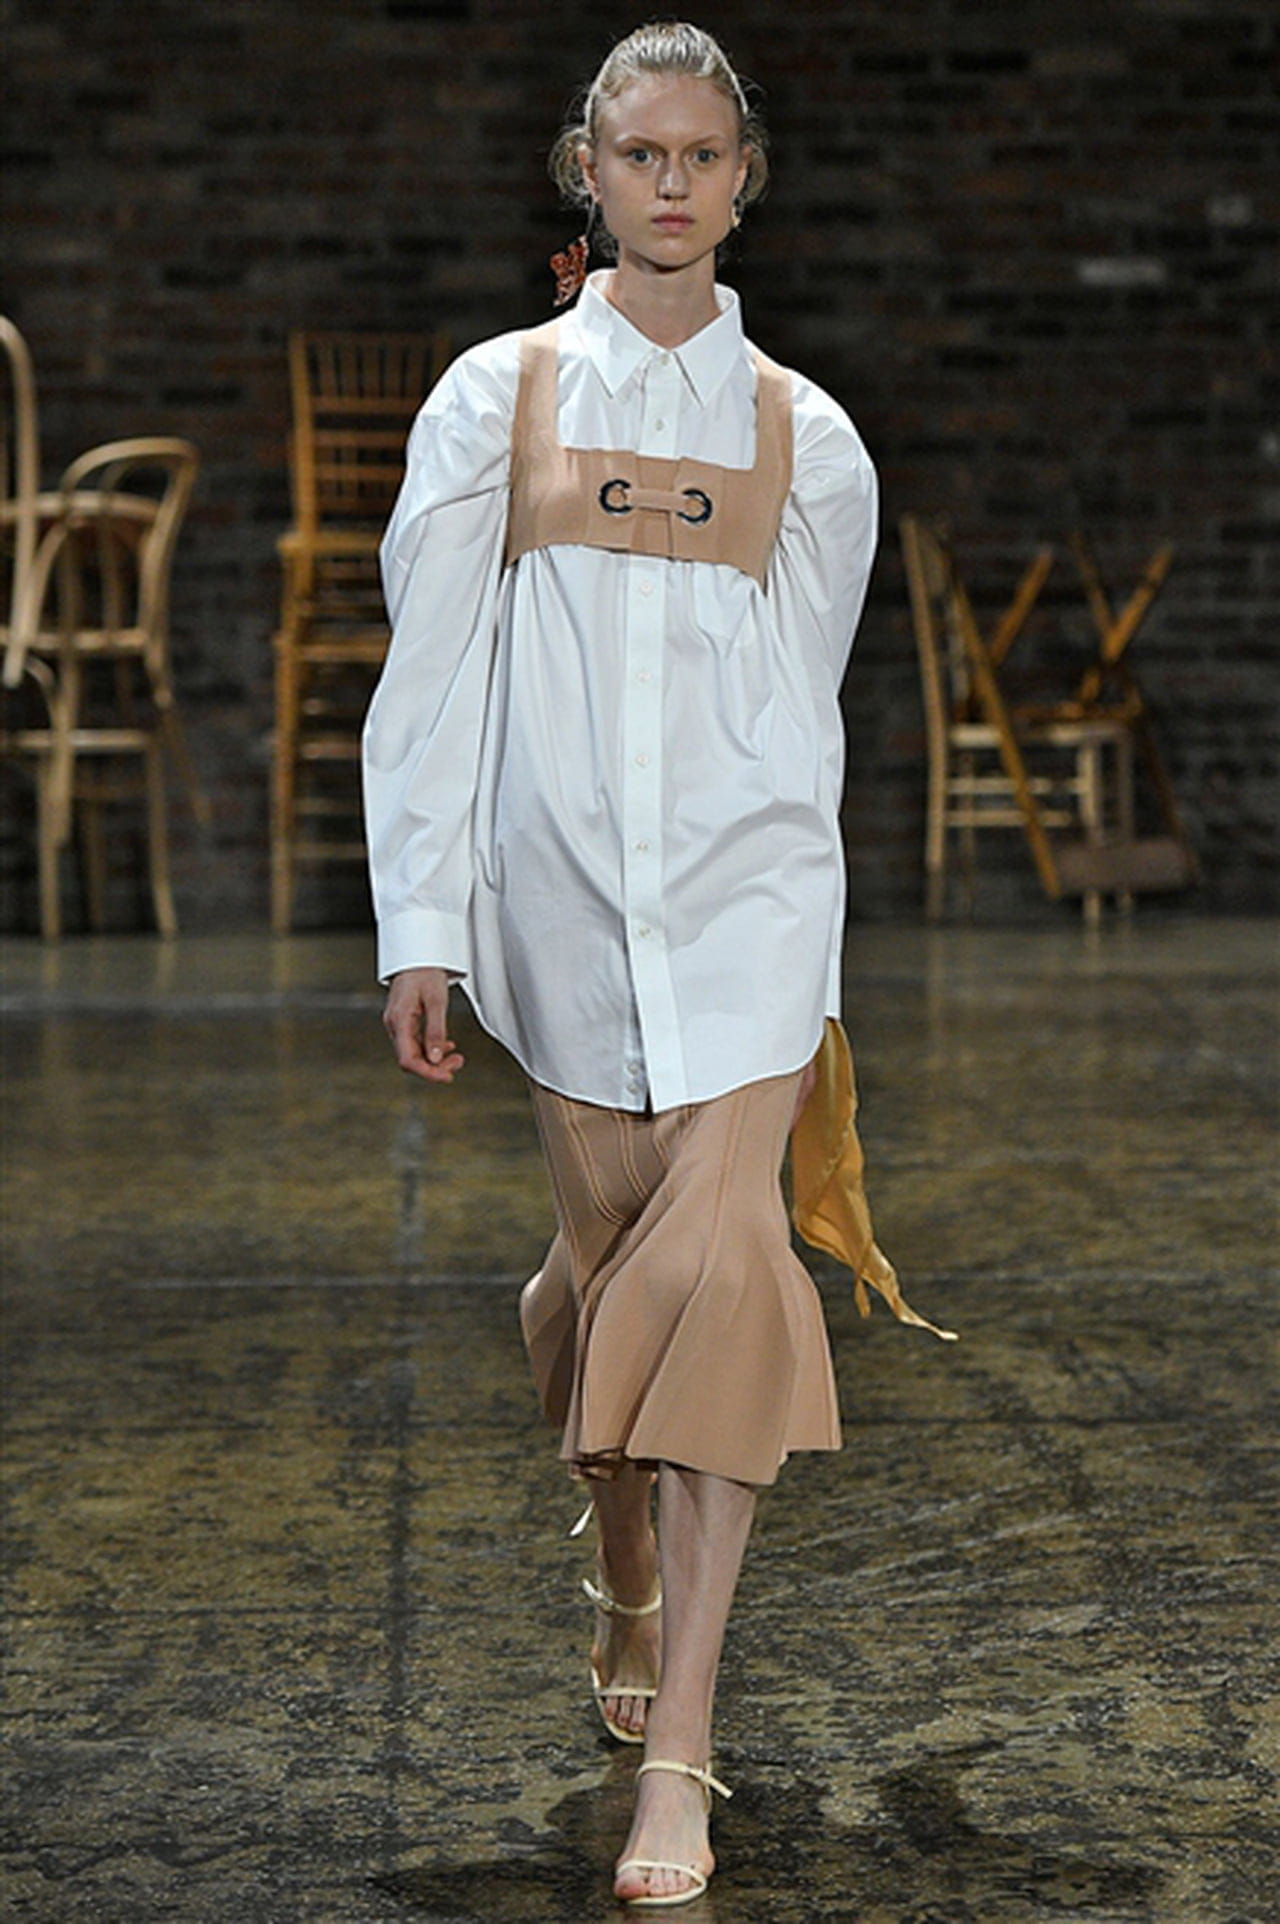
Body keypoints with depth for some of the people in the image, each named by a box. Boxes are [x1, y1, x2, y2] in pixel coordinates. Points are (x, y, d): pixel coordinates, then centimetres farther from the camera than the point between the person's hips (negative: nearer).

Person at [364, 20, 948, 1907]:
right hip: (562, 879, 1)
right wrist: (420, 926, -2)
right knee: (604, 1249, 9)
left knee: (722, 1253, -14)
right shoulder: (495, 397, 6)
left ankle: (676, 1746, -13)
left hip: (745, 877, -1)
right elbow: (431, 668, 3)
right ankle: (625, 1569, 38)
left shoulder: (804, 434, 8)